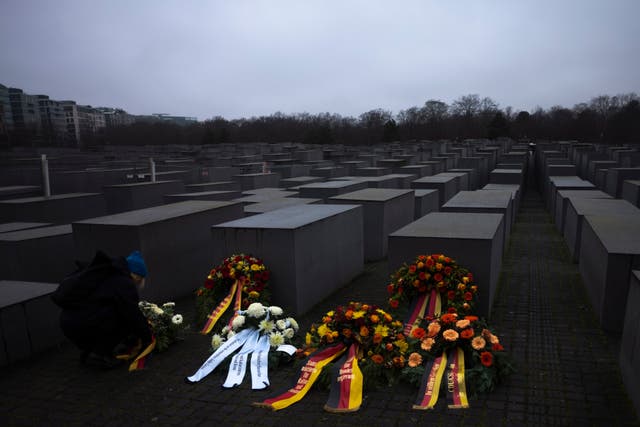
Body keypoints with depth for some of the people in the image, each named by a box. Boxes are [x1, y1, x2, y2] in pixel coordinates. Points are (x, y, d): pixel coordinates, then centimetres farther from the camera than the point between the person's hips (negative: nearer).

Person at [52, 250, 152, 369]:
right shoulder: (124, 283, -9)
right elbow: (134, 315, -8)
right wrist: (146, 338, 7)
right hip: (83, 326, -9)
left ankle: (88, 352, 18)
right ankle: (100, 354, -1)